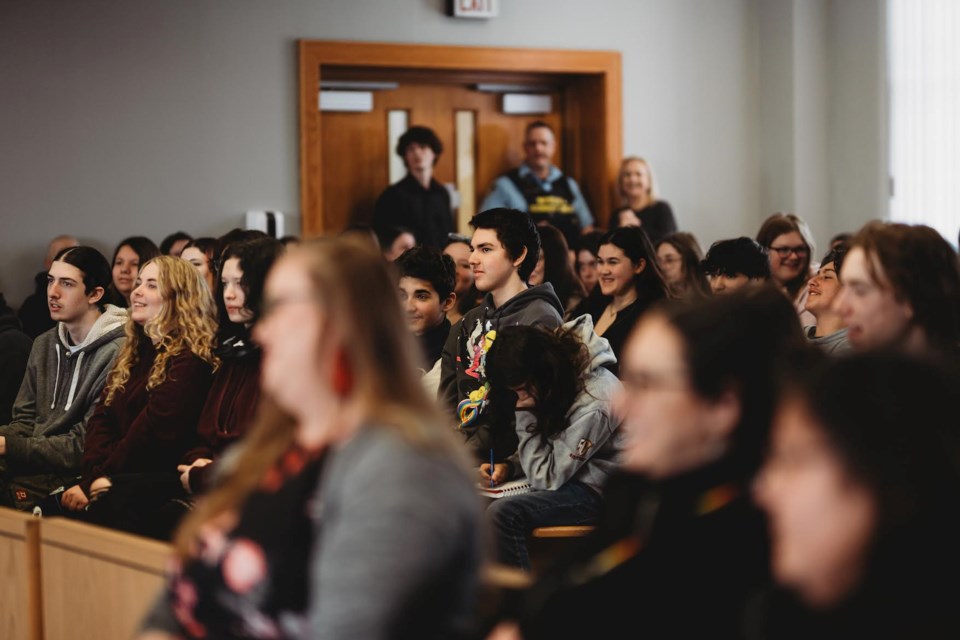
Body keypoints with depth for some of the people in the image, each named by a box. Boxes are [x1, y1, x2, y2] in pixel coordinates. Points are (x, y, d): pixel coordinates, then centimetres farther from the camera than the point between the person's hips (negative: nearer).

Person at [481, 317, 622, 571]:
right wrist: (509, 466, -5)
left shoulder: (593, 406, -26)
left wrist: (525, 415, -19)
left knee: (502, 514, -28)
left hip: (596, 491, -9)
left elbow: (547, 478, -20)